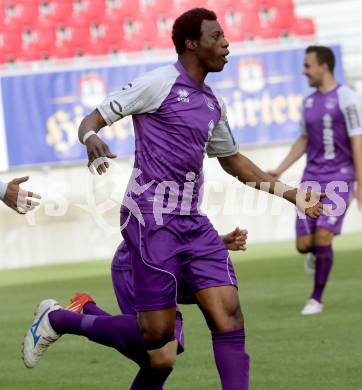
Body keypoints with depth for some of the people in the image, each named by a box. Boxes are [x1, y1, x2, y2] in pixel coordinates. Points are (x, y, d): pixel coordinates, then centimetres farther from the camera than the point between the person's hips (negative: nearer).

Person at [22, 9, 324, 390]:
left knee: (229, 313, -7)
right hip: (152, 219, -7)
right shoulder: (160, 83, -6)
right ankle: (57, 319, 14)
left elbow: (231, 159, 32)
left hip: (192, 222, 7)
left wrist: (290, 194, 29)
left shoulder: (212, 104, 17)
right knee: (157, 332, -6)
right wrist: (90, 137, -30)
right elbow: (93, 118, -5)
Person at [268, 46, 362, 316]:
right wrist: (279, 171, 14)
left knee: (323, 236, -15)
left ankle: (317, 299, -1)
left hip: (339, 176, -6)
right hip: (312, 177, 6)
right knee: (304, 244, -2)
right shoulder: (309, 102, 12)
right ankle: (317, 253, 36)